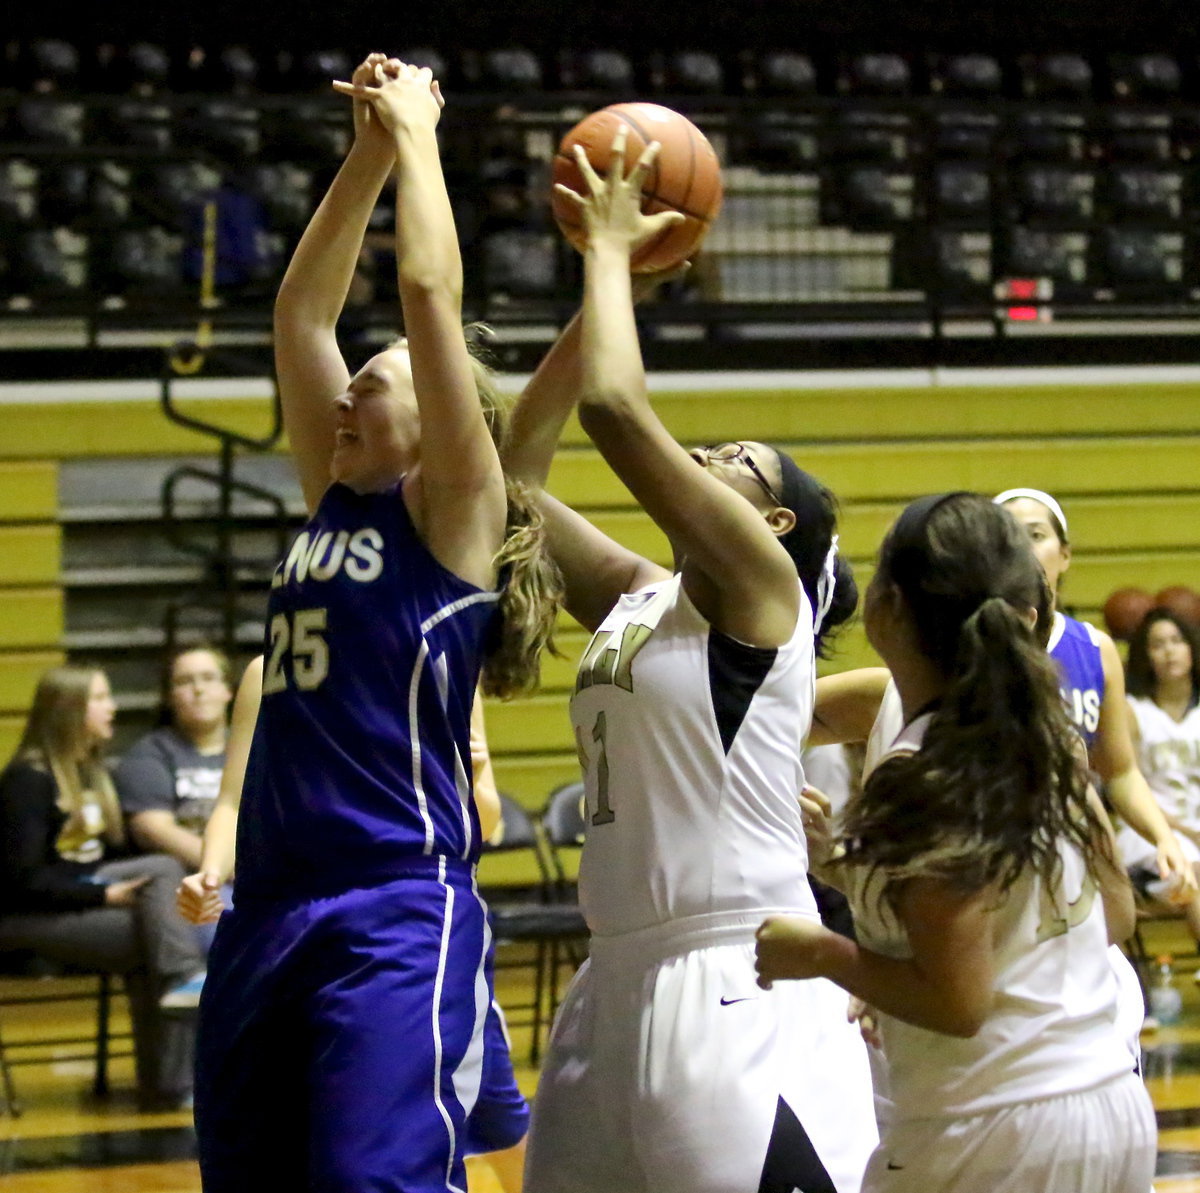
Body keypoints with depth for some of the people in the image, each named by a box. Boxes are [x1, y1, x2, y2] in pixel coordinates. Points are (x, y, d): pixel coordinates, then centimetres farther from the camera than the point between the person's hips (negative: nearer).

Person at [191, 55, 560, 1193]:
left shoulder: (454, 516, 0)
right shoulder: (334, 505, 18)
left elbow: (431, 290, -6)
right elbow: (300, 311, 20)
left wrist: (418, 136, 3)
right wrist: (368, 155, 18)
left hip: (400, 917, -8)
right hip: (267, 914, 8)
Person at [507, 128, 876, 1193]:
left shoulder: (759, 586, -7)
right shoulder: (635, 597, 15)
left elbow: (614, 404, -17)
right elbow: (519, 469, 16)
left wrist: (612, 245, -3)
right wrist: (602, 278, 13)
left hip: (739, 991, -9)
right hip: (626, 976, 9)